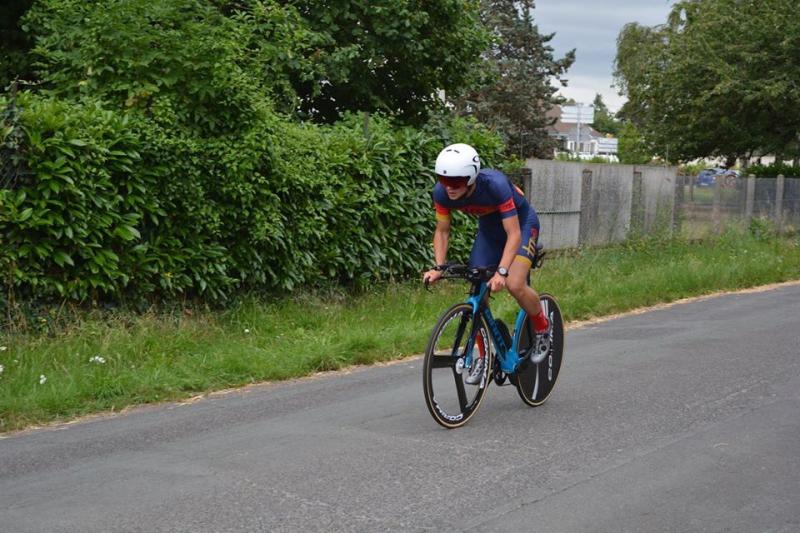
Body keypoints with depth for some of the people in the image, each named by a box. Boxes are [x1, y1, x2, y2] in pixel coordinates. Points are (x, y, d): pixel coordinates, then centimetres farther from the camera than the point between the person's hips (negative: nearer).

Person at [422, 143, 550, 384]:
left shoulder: (495, 184, -38)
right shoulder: (442, 192, -24)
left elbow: (514, 234, -36)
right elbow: (442, 231, -8)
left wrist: (501, 272, -47)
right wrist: (439, 268, -21)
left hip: (521, 223, -5)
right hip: (488, 227, 5)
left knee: (514, 285, -26)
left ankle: (543, 328, 3)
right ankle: (484, 356, 14)